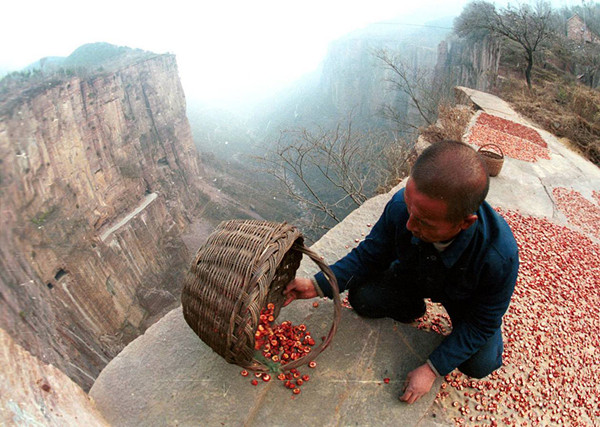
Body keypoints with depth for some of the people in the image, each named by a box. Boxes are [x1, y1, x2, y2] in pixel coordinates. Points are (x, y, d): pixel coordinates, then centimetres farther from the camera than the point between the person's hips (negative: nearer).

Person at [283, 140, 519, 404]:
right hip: (414, 276, 2)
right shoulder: (402, 205, -35)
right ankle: (412, 308, 13)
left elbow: (481, 323, -22)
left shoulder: (500, 256, -40)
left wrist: (431, 370, -22)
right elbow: (369, 255, -17)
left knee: (479, 365, -18)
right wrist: (318, 285, -28)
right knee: (361, 297, -18)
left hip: (467, 298, -2)